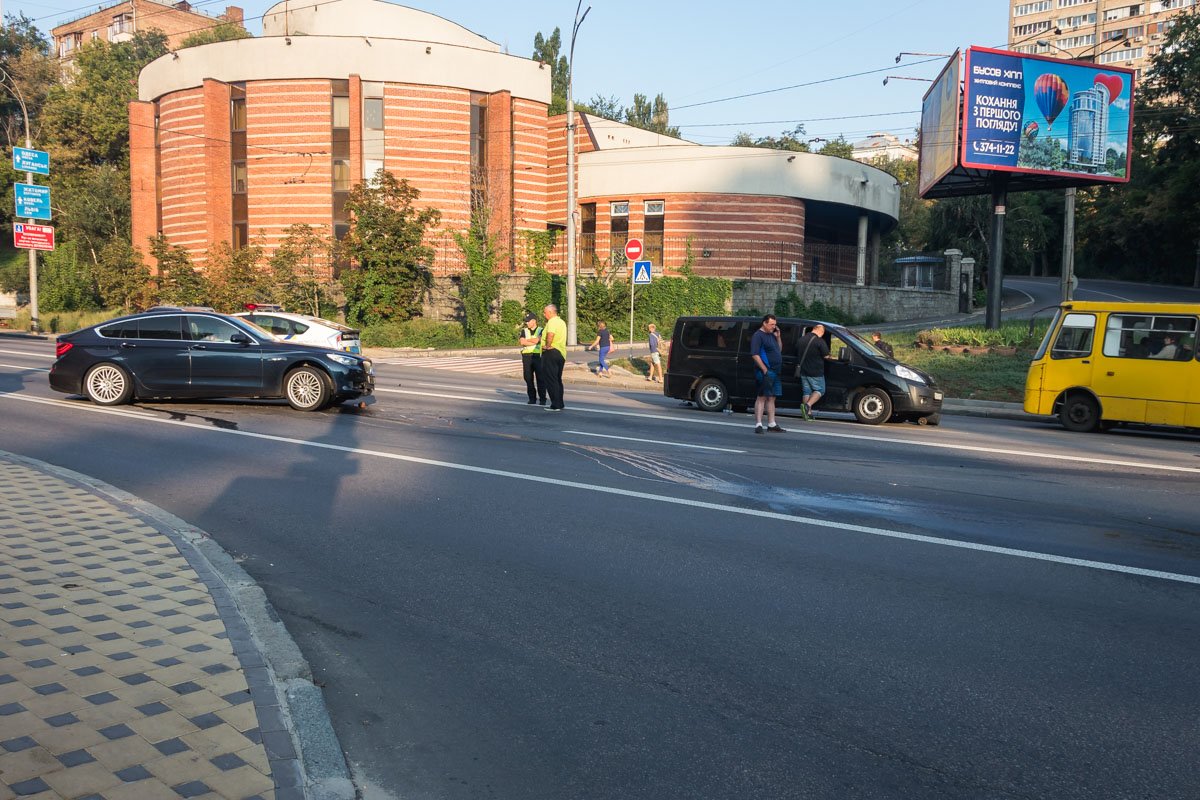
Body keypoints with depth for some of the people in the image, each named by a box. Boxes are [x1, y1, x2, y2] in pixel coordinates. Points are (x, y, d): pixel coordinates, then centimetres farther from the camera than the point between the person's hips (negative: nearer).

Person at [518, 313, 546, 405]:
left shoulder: (541, 330, 5)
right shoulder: (524, 331, 13)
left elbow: (536, 340, -12)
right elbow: (522, 342, -4)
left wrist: (527, 340, 1)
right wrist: (533, 342, -9)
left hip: (538, 356, -3)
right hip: (527, 356, 3)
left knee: (540, 378, -5)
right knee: (528, 378, 2)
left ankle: (542, 399, 1)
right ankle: (532, 399, 10)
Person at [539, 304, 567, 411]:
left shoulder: (552, 321, -14)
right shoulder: (561, 322, 18)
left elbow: (550, 334, -32)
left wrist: (547, 346, -20)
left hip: (551, 353, -10)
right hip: (561, 353, 10)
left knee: (550, 379, -6)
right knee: (557, 380, 16)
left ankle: (555, 405, -7)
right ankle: (559, 404, 20)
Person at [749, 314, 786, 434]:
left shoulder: (771, 335, 17)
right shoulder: (758, 336, -9)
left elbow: (779, 350, 24)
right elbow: (755, 354, -16)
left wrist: (778, 337, 9)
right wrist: (765, 370, -20)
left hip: (775, 372, 9)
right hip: (765, 372, -9)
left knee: (771, 398, 11)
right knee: (762, 397, -8)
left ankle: (771, 424, 16)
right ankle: (758, 425, -7)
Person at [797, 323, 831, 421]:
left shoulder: (802, 339, 7)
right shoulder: (819, 341, -14)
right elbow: (826, 356, -12)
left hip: (803, 371, 6)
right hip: (815, 372, -6)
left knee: (806, 391, 12)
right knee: (819, 390, 6)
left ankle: (808, 413, 9)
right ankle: (808, 405, -14)